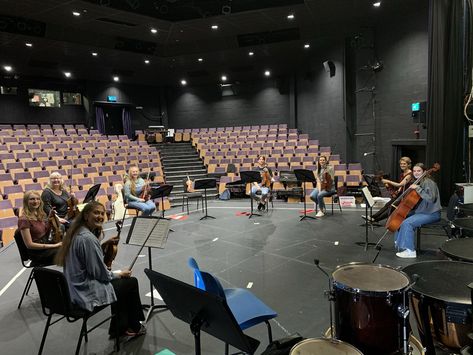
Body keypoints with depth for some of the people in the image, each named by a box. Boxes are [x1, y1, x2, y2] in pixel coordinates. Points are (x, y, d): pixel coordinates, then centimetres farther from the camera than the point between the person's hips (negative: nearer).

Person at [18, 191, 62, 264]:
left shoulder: (40, 214, 6)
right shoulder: (24, 220, -16)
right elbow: (29, 245, -19)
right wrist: (54, 245, -21)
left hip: (46, 244, 7)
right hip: (37, 252, -7)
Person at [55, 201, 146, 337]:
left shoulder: (77, 233, 5)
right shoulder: (87, 238, -25)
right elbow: (101, 273, -21)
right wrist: (120, 274, -4)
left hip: (75, 287, 9)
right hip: (86, 293, -9)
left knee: (120, 280, 22)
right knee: (131, 282, 5)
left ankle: (119, 328, 29)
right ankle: (134, 327, 26)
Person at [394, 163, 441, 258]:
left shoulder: (429, 183, -16)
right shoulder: (418, 182, 10)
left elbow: (431, 199, -30)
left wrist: (418, 188, -29)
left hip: (431, 213, -10)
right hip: (421, 211, 10)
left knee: (407, 223, -26)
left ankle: (410, 251, -17)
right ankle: (399, 243, 21)